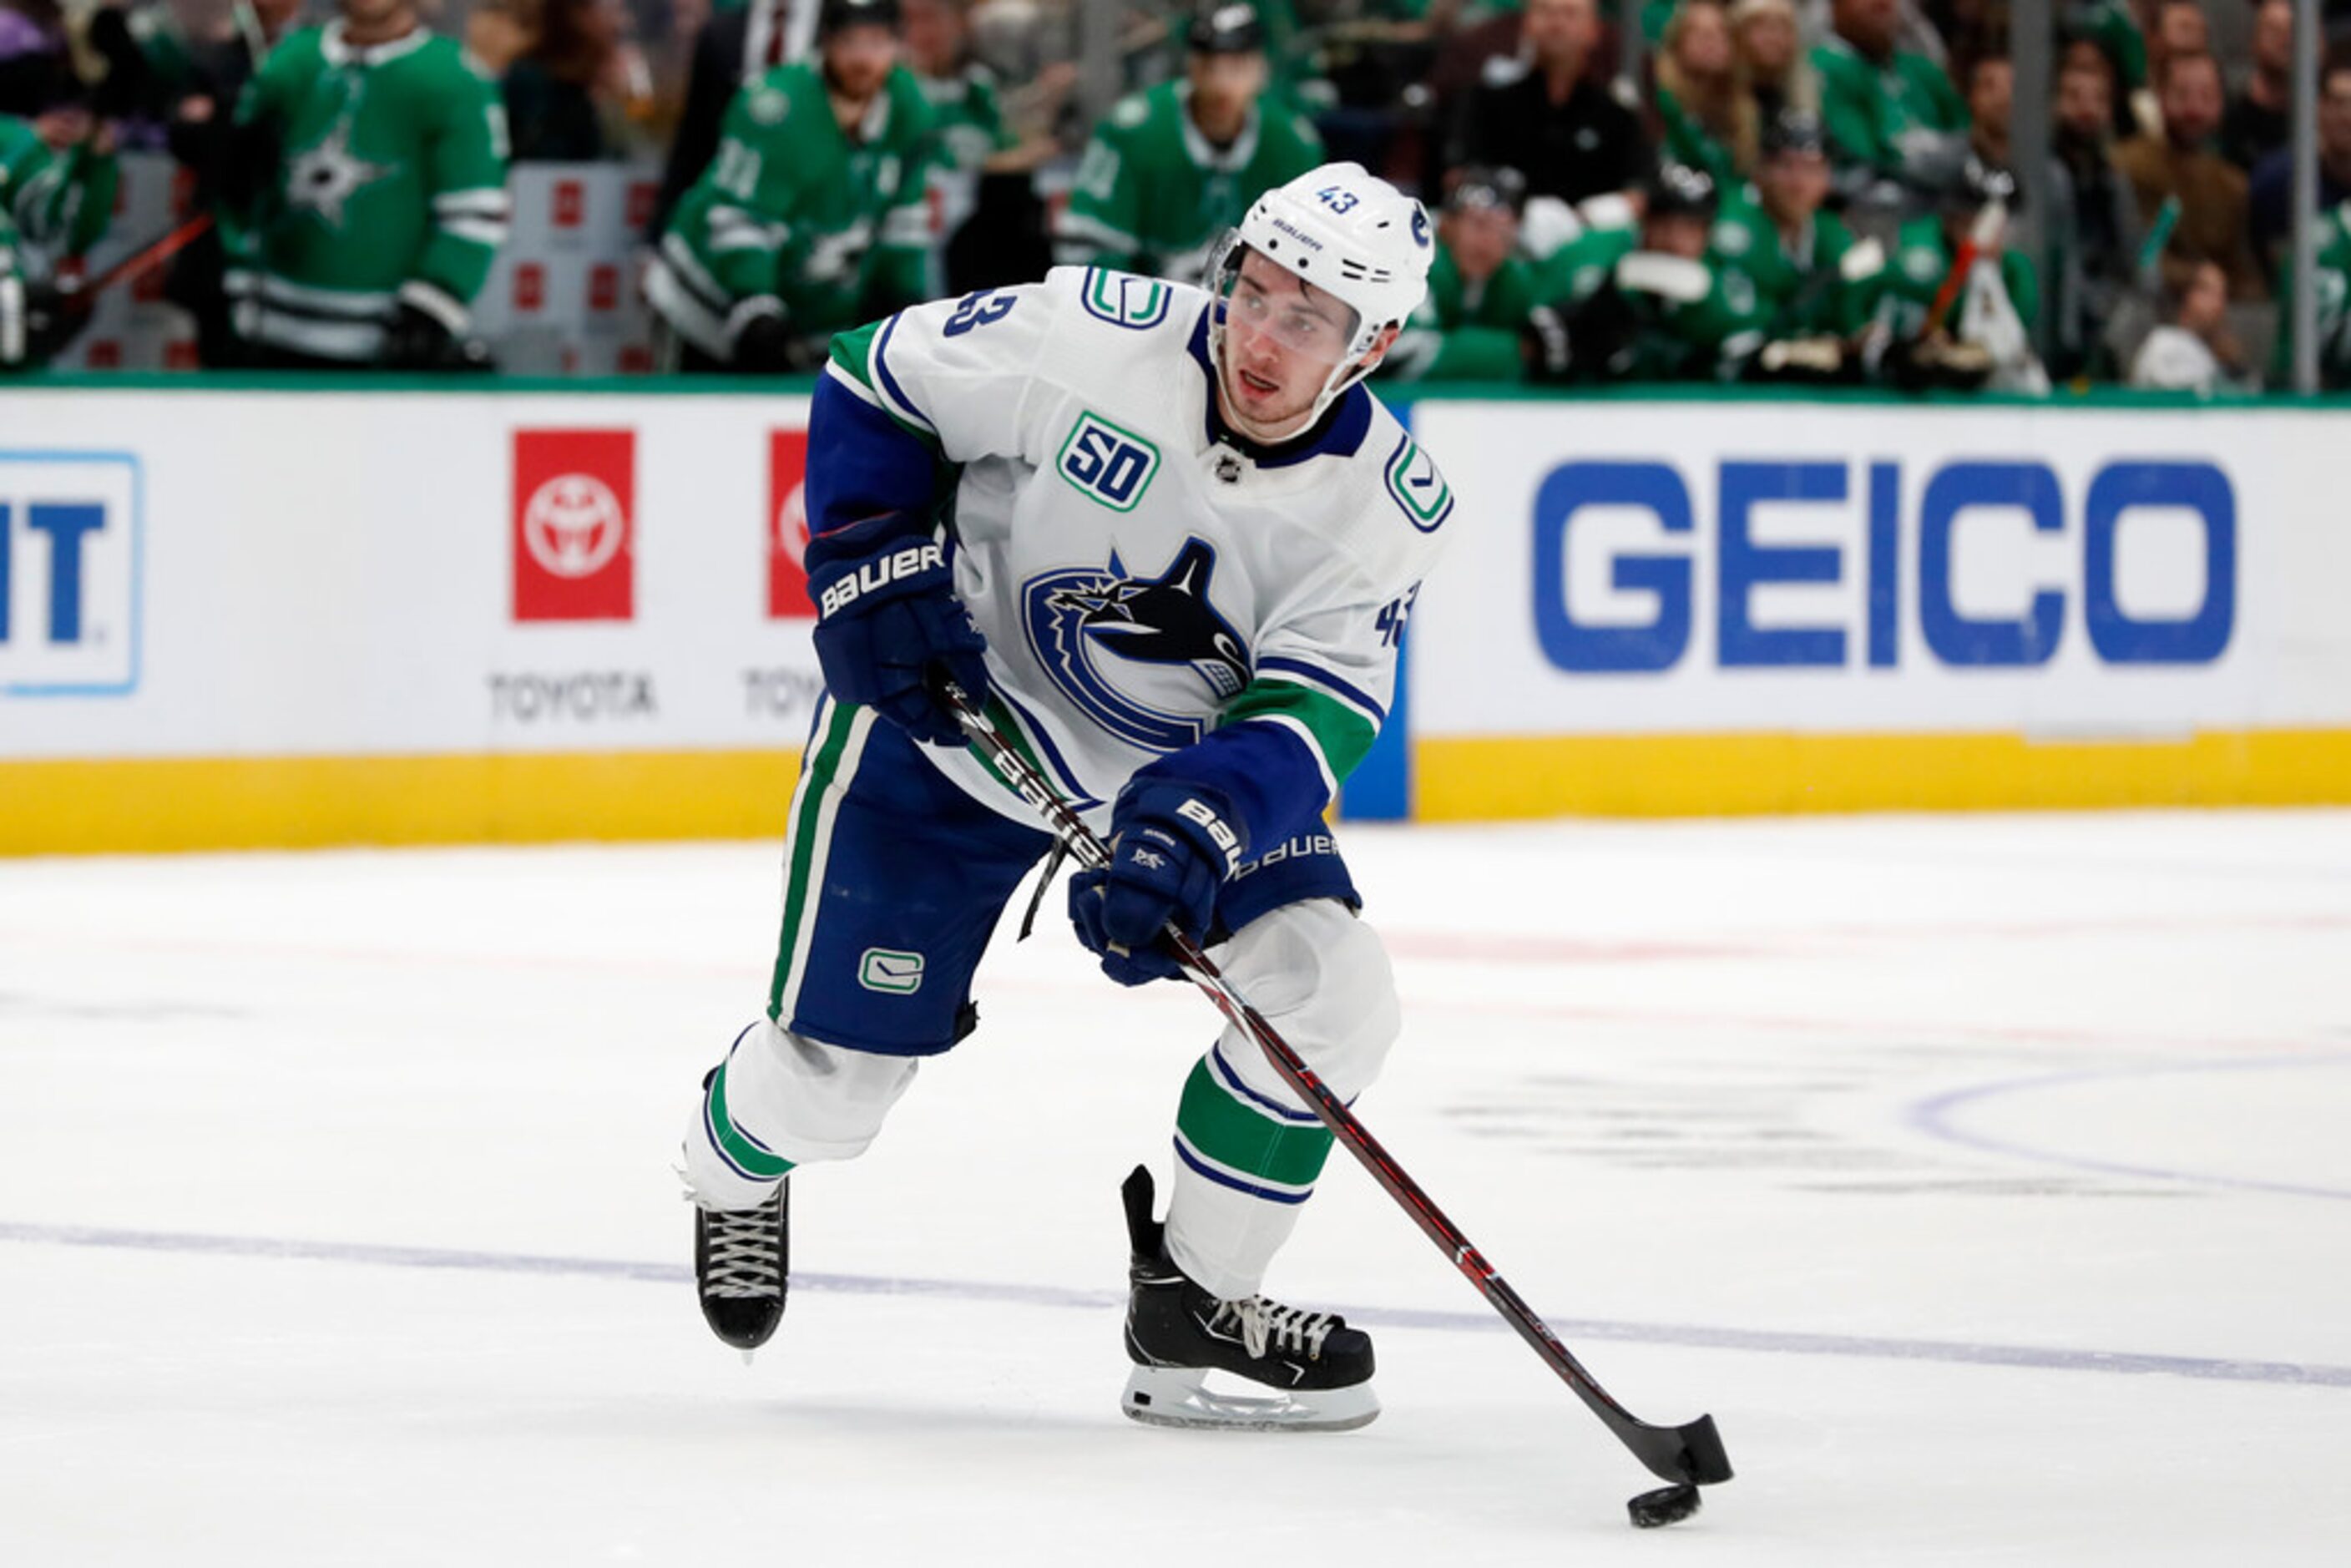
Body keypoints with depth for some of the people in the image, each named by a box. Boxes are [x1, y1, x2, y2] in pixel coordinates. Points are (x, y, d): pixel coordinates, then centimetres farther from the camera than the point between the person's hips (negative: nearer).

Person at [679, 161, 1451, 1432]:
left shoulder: (1389, 506, -17)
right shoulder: (1090, 338, -24)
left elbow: (1308, 723, -23)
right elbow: (871, 385, -10)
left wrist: (1187, 831, -40)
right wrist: (876, 571, -20)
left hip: (1192, 761, 3)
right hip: (950, 711, -3)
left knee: (1329, 992, -15)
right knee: (839, 1065, -2)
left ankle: (1191, 1300, 4)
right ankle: (733, 1161, 36)